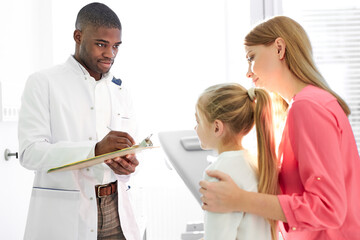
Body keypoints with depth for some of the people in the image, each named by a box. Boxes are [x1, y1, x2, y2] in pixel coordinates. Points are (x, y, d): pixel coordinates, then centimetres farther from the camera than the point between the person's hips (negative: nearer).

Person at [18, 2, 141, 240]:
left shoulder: (119, 89, 13)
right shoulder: (43, 83, -4)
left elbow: (128, 149, 14)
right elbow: (30, 153, -14)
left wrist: (128, 164, -11)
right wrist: (96, 149, -27)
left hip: (115, 211, 5)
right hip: (63, 215, -4)